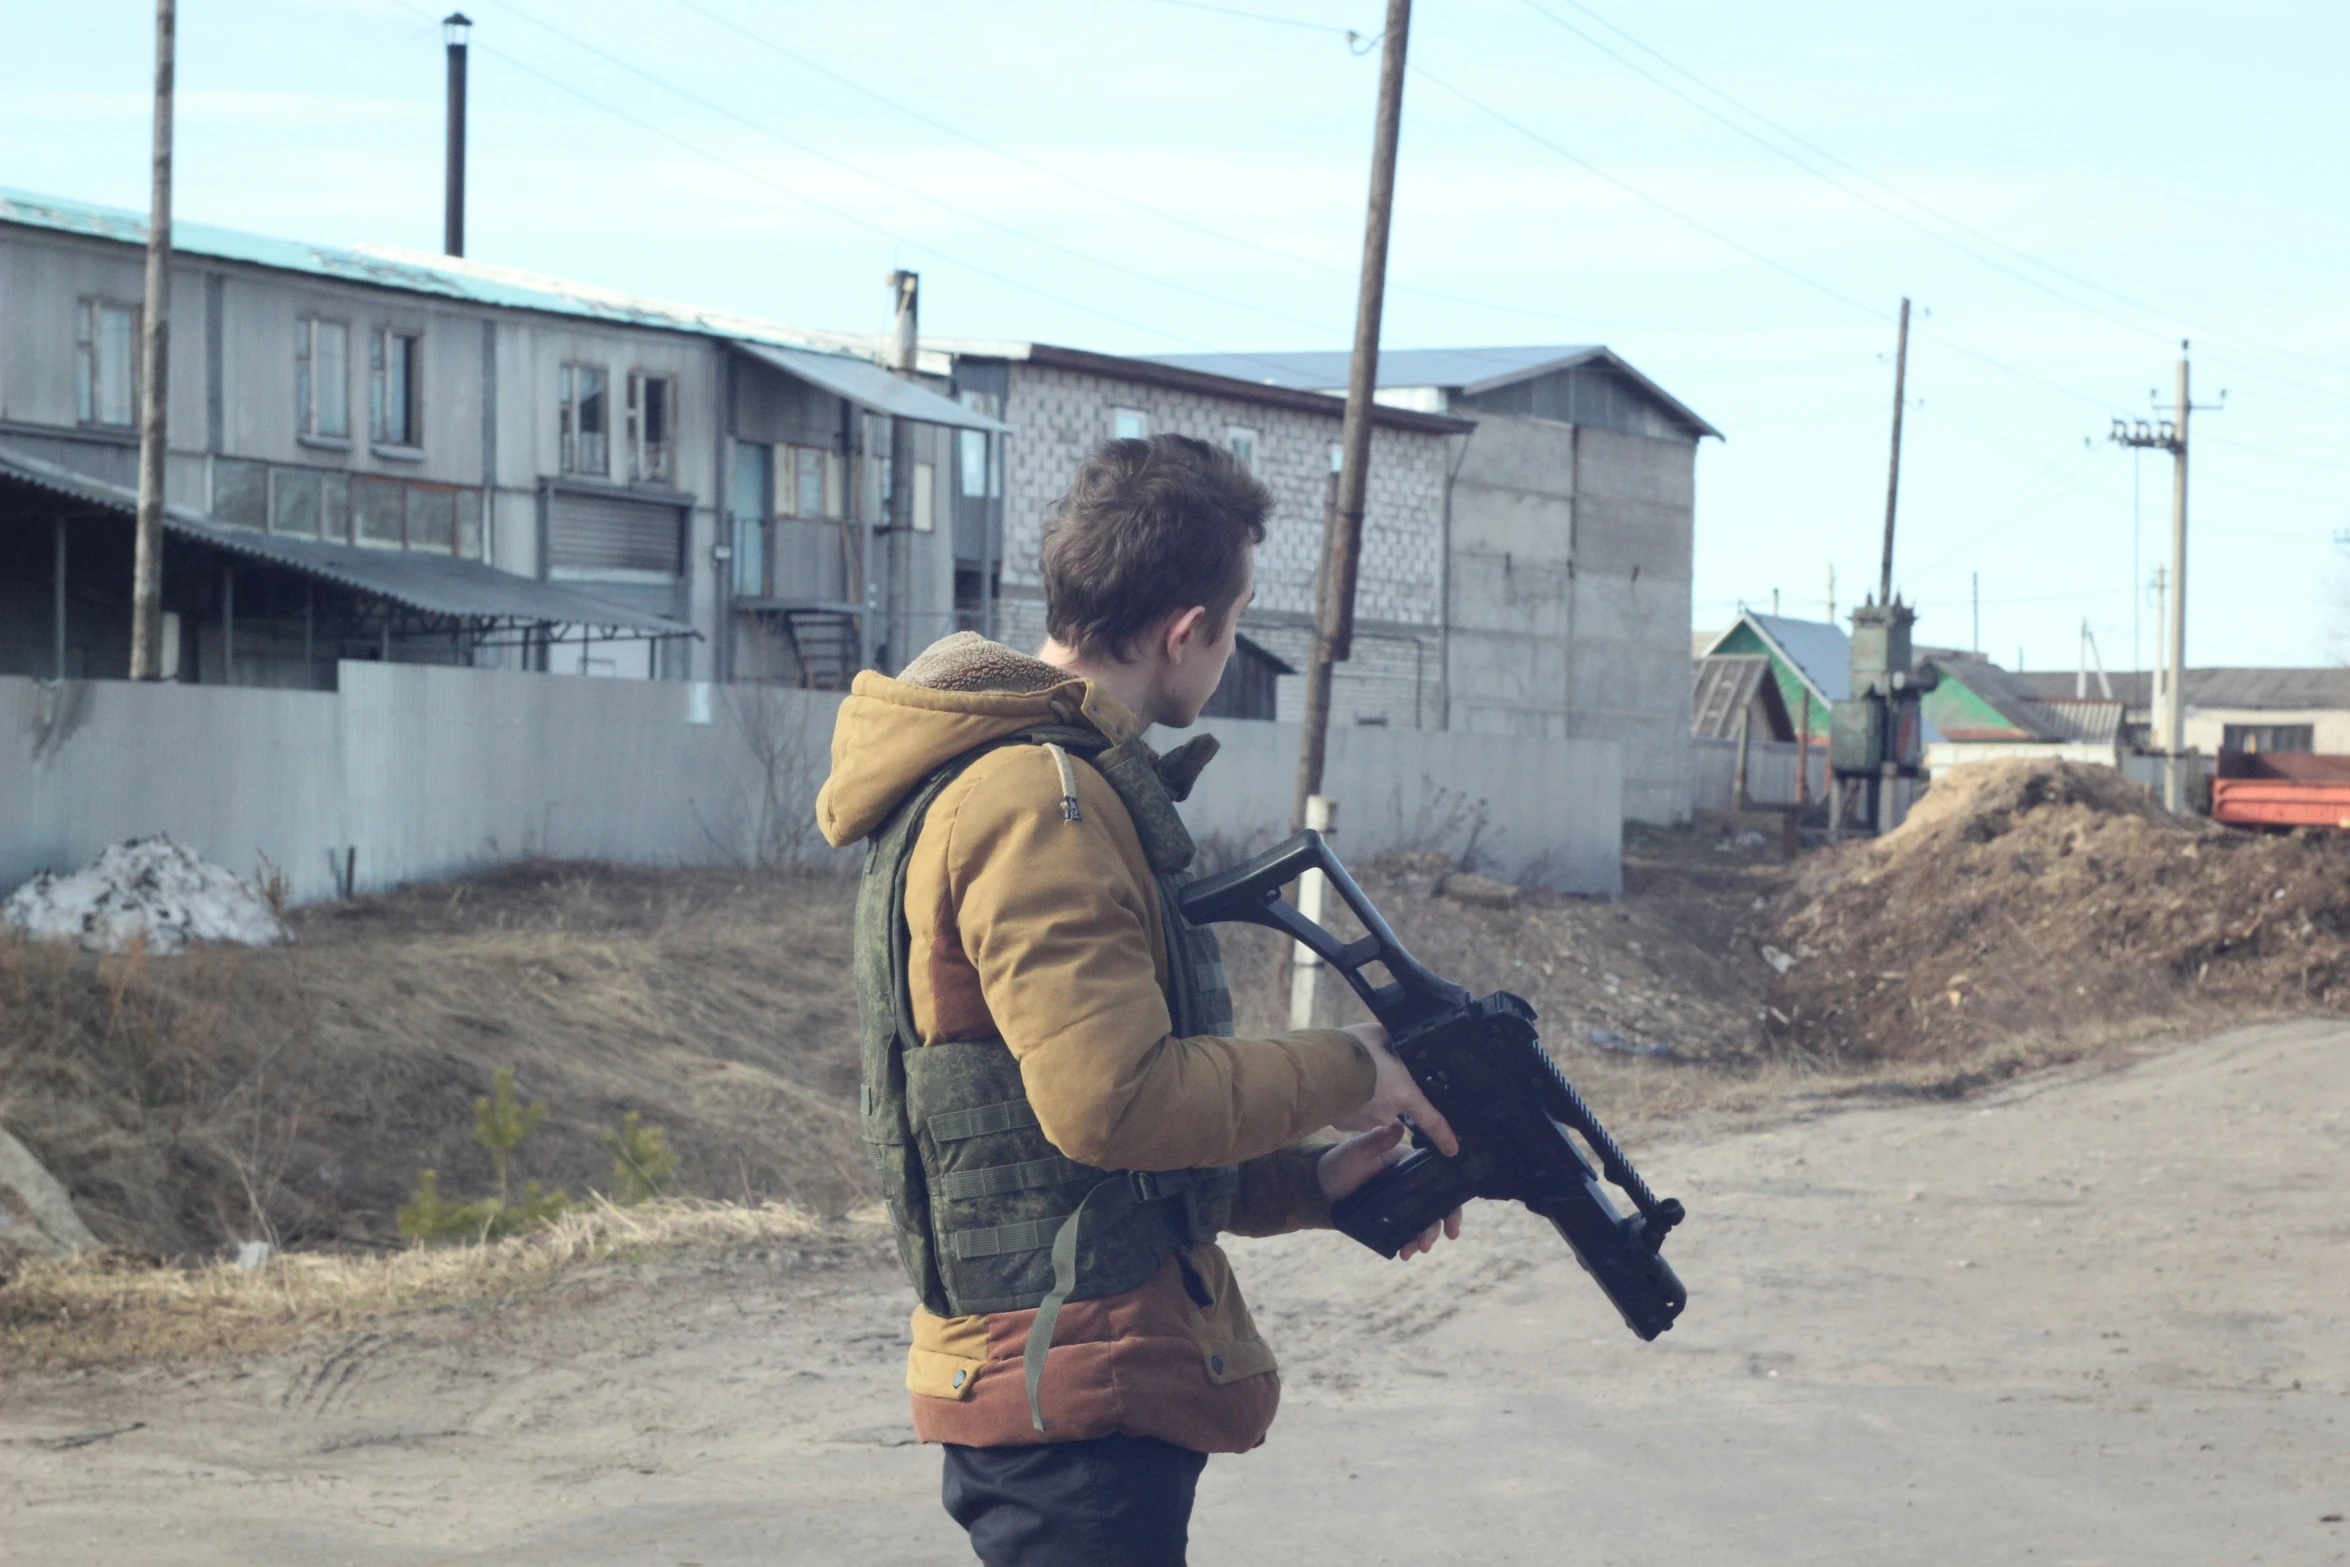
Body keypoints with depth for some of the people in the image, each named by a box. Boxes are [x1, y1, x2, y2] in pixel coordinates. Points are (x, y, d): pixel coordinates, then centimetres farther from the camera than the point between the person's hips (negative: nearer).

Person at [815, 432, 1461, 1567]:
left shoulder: (1056, 784, 17)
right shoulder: (1036, 803, -17)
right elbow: (1115, 1099, -26)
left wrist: (1307, 1181, 11)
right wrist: (1344, 1071, -12)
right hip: (1071, 1393, -11)